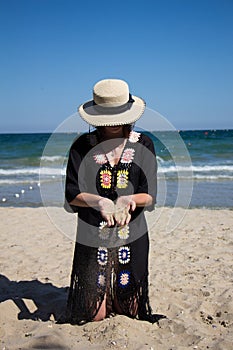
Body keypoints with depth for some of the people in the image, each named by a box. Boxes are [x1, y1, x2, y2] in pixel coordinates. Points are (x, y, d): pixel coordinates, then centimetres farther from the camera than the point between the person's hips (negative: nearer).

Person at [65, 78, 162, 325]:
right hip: (92, 237, -1)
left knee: (130, 311, 11)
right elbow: (71, 195, -7)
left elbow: (149, 196, -4)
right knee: (92, 316, 5)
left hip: (133, 235, 1)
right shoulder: (82, 146, -2)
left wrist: (130, 199, -26)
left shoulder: (143, 145, 2)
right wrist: (99, 201, -27)